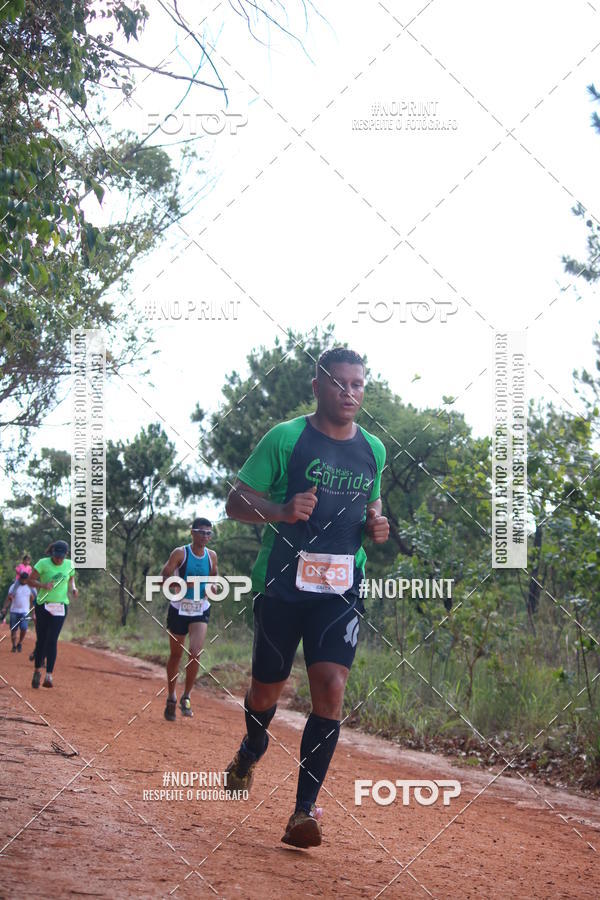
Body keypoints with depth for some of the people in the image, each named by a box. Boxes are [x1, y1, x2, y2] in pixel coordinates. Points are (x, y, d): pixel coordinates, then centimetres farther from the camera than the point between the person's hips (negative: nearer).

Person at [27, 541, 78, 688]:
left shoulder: (69, 565, 4)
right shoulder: (43, 563, -7)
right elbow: (30, 580, -8)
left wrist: (73, 589, 2)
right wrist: (43, 585, -25)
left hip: (60, 606, 1)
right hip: (43, 605, -1)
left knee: (52, 640, -9)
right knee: (41, 640, 3)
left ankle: (49, 676, -11)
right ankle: (37, 670, 25)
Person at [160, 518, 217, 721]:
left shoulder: (211, 556, 2)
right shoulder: (180, 553, -10)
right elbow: (163, 578, -13)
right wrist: (183, 583, -29)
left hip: (200, 611, 2)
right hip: (179, 609, -2)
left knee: (195, 653, -16)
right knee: (176, 655, 9)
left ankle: (186, 697, 1)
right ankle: (171, 698, 26)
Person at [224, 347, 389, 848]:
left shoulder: (373, 450, 10)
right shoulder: (285, 438, -4)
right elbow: (236, 504, -3)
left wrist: (375, 526, 2)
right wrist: (281, 511, -21)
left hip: (342, 588, 2)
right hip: (282, 583, -2)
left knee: (331, 689, -14)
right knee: (266, 692, 9)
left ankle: (305, 808, -9)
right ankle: (252, 750, 44)